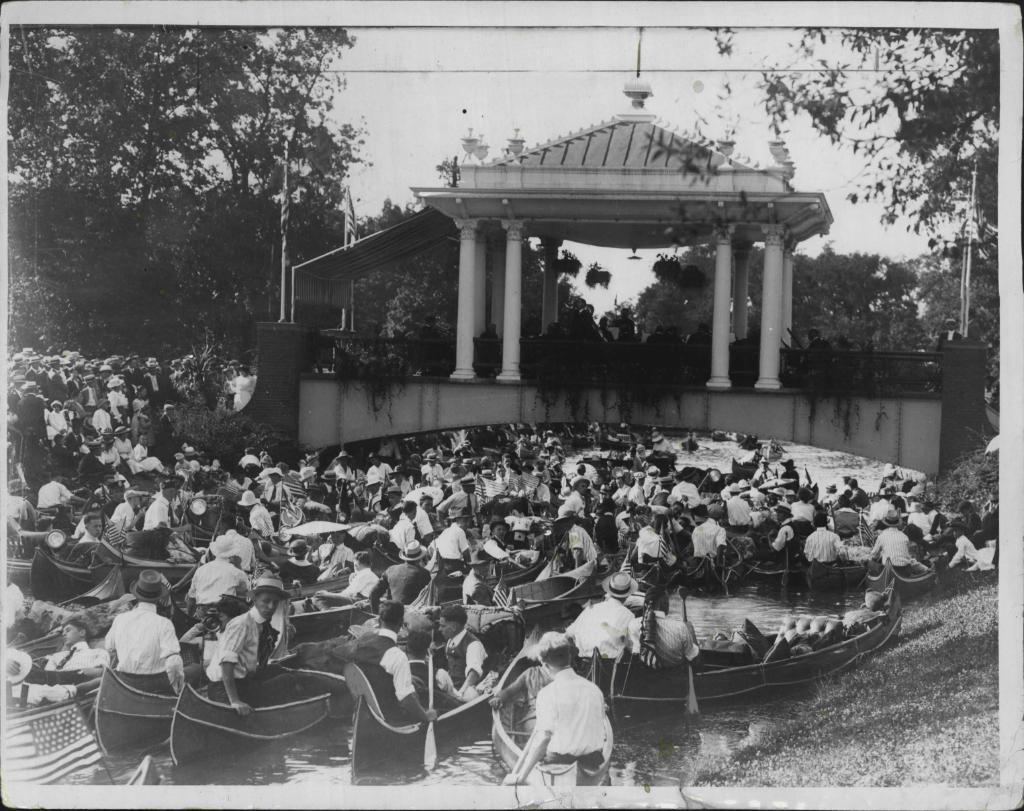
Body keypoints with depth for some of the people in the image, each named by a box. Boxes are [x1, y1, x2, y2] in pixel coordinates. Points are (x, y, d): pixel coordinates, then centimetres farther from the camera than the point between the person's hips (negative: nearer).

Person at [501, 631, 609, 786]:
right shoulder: (595, 689, 6)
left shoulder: (548, 693, -11)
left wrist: (520, 777, -14)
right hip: (592, 764, 5)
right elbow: (603, 733, 8)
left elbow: (543, 738, -17)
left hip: (559, 762, -5)